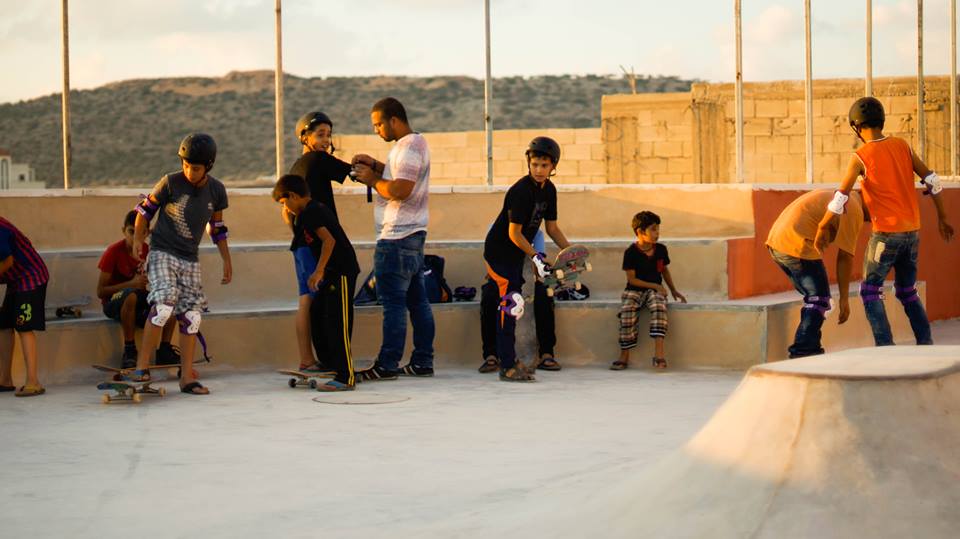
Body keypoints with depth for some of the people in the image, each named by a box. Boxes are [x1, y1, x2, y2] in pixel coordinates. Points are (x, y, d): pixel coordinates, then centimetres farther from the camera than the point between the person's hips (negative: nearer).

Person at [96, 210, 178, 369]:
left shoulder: (149, 251, 1)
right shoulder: (114, 252, -12)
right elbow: (100, 291, -16)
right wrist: (131, 284, -26)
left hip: (140, 302, 5)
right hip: (113, 302, -5)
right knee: (131, 295, -40)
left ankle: (164, 349, -16)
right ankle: (129, 350, -29)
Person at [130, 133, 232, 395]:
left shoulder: (216, 190, 1)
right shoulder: (170, 183, -10)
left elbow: (217, 226, 15)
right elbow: (146, 208, 2)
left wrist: (227, 261, 15)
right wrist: (138, 239, -9)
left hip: (190, 260, 5)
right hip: (162, 253, -4)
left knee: (192, 315, 1)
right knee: (164, 304, -24)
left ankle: (187, 378, 7)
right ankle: (142, 366, -17)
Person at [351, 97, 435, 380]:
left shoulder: (409, 147, -15)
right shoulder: (416, 143, 17)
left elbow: (400, 190, -24)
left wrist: (372, 179, -10)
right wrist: (375, 165, 14)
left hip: (397, 239, -11)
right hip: (412, 235, 11)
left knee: (393, 303, -8)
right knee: (417, 300, 11)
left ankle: (387, 365, -7)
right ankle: (422, 361, 14)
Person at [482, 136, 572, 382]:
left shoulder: (549, 189, 4)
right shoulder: (520, 191, -22)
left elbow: (551, 227, 13)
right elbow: (514, 233, -22)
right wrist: (536, 257, -25)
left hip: (516, 254, 9)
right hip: (498, 251, -9)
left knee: (512, 305, 15)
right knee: (510, 304, -15)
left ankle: (509, 360, 25)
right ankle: (507, 367, -16)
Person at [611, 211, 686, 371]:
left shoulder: (661, 249, 6)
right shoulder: (631, 252, -7)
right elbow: (632, 279, -7)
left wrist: (674, 291, 22)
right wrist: (655, 286, -11)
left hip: (655, 290, 2)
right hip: (634, 290, -2)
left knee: (659, 307, -32)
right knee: (627, 313, -30)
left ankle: (658, 352, -38)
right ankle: (624, 356, -19)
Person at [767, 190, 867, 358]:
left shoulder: (836, 196, 23)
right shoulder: (853, 210, -4)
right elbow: (845, 257, -7)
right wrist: (844, 299, -3)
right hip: (797, 247, -9)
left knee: (813, 298, 19)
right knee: (820, 300, -1)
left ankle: (807, 349, 21)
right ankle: (803, 349, -7)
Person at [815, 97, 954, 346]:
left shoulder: (860, 157, -10)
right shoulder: (902, 145, 6)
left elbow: (840, 198, -15)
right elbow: (931, 180, 6)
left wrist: (822, 228, -4)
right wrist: (942, 218, 14)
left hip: (886, 232, -6)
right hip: (912, 231, 6)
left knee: (870, 291, 4)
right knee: (908, 290, 18)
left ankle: (885, 347, -5)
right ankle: (926, 344, 15)